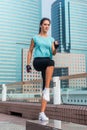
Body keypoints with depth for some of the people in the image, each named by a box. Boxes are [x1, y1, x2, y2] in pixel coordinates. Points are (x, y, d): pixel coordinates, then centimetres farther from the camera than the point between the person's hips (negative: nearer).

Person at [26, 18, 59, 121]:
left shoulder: (51, 39, 19)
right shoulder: (35, 38, 12)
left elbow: (53, 53, 10)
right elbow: (30, 51, 13)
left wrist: (56, 47, -11)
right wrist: (28, 64, 5)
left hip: (47, 64, 4)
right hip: (38, 61, -4)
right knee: (51, 62, -36)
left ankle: (42, 113, -8)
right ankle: (46, 90, -32)